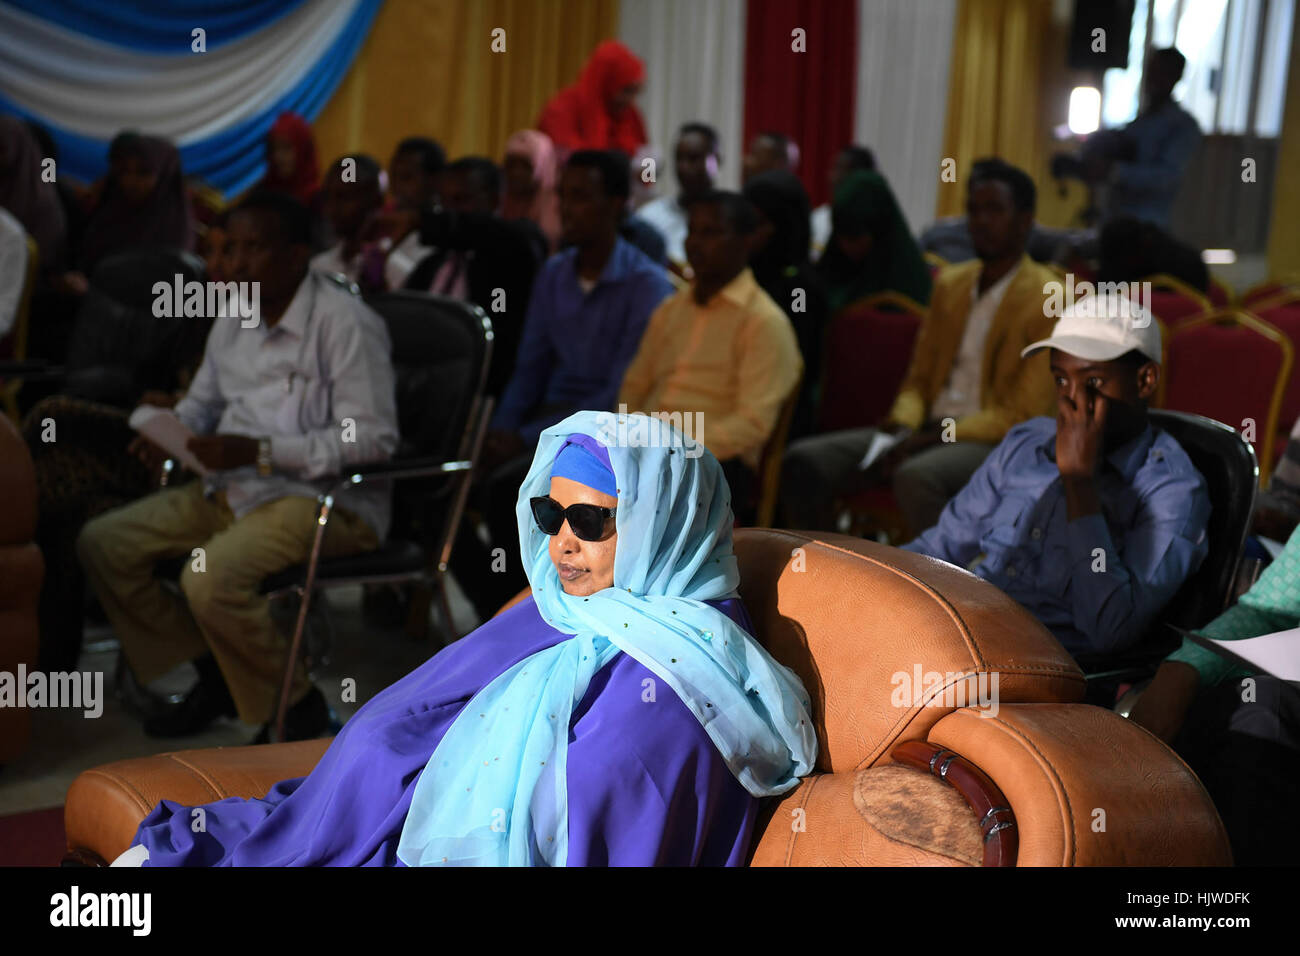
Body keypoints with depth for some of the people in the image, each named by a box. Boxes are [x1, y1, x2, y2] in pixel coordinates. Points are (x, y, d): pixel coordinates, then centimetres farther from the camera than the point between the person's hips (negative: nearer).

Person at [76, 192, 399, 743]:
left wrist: (260, 451, -25)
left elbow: (373, 438, -21)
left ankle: (297, 706, -7)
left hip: (326, 498, -9)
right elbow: (203, 401, 25)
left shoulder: (345, 323, -15)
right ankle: (214, 677, 8)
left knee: (211, 578, -32)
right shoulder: (234, 319, 12)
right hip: (234, 489, 9)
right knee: (102, 544, 0)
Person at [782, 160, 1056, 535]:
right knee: (805, 460, -14)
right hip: (928, 431, 7)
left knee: (916, 476, -39)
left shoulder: (1048, 301, -4)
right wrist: (901, 426, -3)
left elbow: (1023, 416, -10)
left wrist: (929, 438, -18)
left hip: (996, 444, -7)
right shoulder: (949, 283, 18)